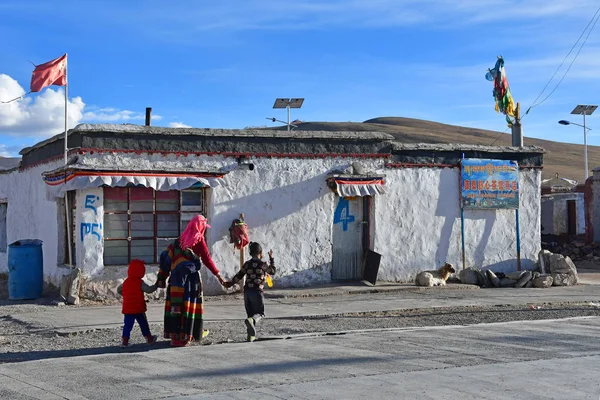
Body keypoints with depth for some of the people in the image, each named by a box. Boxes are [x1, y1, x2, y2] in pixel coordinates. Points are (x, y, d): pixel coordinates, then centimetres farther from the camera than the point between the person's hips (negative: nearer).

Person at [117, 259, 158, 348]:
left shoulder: (126, 282, 7)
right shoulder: (140, 283, -12)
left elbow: (118, 290, 17)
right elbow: (149, 289, -16)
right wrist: (156, 285, -2)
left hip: (127, 309, 4)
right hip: (138, 309, -4)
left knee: (128, 325, 3)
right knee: (143, 324, 10)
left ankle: (124, 340, -8)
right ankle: (149, 338, 21)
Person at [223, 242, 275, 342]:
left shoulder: (247, 264, 7)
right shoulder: (263, 264, -2)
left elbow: (238, 276, 8)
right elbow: (273, 271, 15)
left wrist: (230, 283, 22)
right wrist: (271, 258, 24)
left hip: (247, 291, 4)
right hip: (257, 292, -4)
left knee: (250, 313, 13)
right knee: (260, 313, 1)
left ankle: (251, 335, 11)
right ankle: (251, 320, -32)